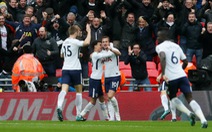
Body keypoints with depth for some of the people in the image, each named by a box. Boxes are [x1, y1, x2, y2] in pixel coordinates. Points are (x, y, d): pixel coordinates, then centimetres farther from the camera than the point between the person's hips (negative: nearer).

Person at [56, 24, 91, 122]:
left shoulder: (65, 42, 13)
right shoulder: (75, 42, -9)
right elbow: (87, 42, -25)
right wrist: (89, 31, -11)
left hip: (65, 69, 5)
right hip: (75, 69, -5)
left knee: (64, 90, -10)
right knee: (79, 90, 10)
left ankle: (59, 107, -36)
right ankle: (79, 114, 11)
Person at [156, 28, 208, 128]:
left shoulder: (160, 47, 0)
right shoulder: (176, 46, 18)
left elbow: (163, 57, -22)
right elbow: (185, 62, 23)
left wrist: (163, 74, -25)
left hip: (171, 78, -4)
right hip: (182, 76, 4)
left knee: (173, 97, 22)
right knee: (190, 99, 0)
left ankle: (189, 113, 0)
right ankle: (203, 119, -20)